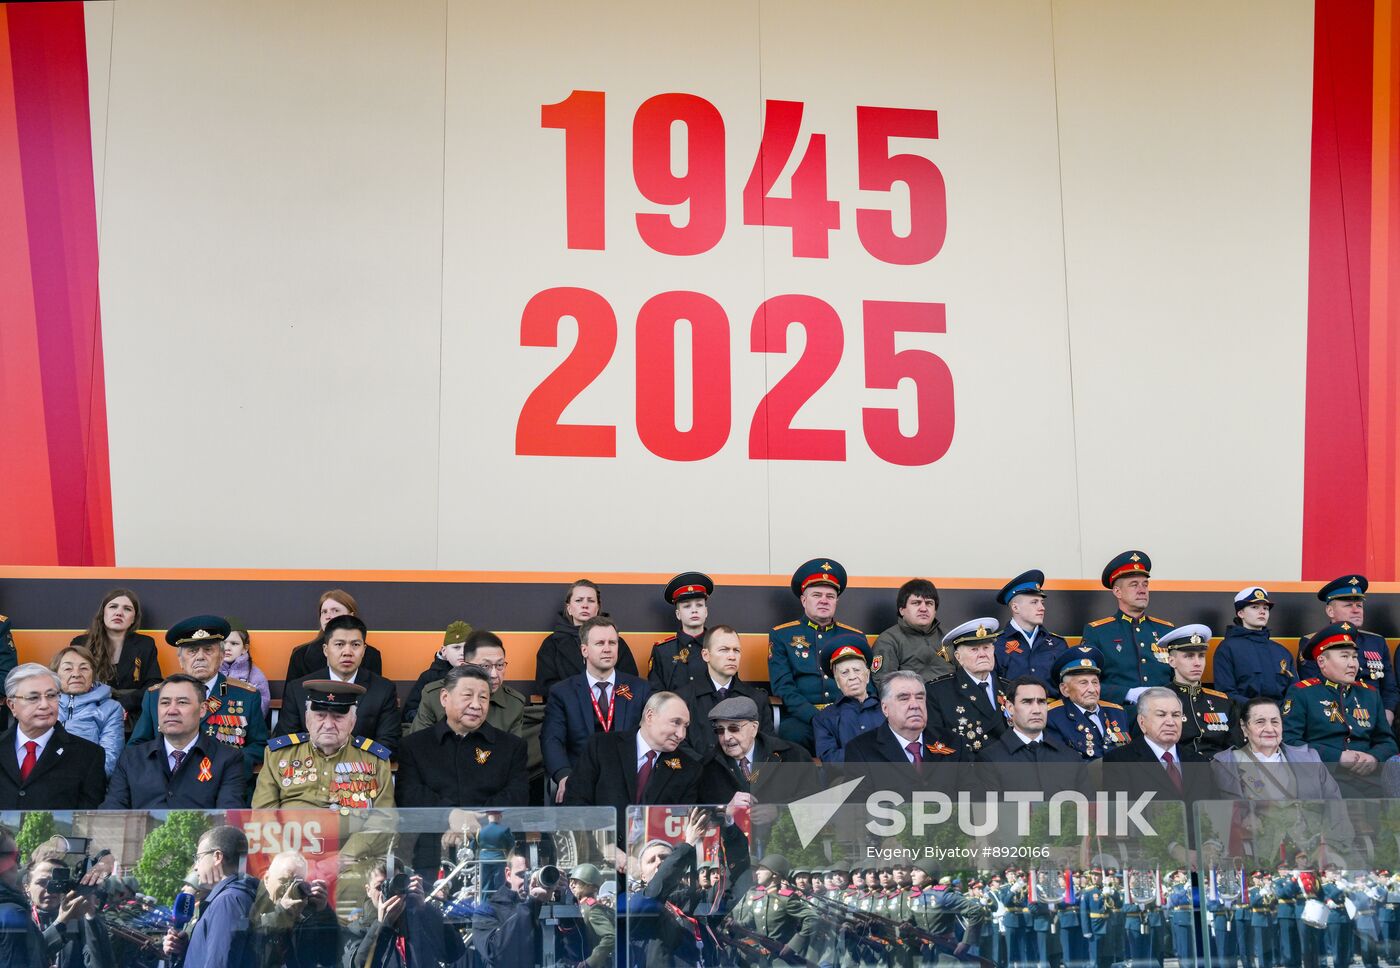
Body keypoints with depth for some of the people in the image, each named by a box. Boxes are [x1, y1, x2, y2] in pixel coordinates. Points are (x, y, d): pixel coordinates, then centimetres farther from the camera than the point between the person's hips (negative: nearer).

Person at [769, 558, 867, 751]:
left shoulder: (855, 637, 20)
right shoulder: (781, 636, 12)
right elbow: (783, 687, 1)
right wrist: (815, 718, -16)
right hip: (801, 718, -2)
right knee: (793, 733, -37)